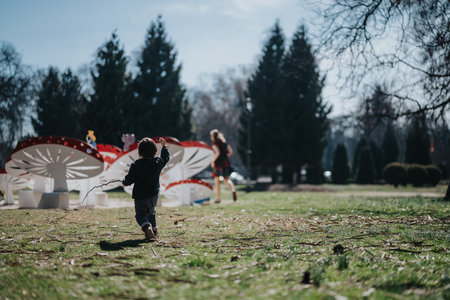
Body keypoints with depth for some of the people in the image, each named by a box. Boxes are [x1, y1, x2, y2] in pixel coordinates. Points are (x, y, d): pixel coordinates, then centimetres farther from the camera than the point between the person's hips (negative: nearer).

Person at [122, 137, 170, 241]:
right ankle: (154, 231, 27)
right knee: (151, 212, 26)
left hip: (140, 197, -4)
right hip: (153, 195, 4)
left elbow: (130, 179, -14)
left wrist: (124, 182, 9)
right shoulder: (158, 162, -4)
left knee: (141, 215, -2)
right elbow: (166, 158, 17)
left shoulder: (136, 165, -15)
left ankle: (147, 228, -30)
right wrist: (164, 146, 31)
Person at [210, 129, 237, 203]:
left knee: (217, 181, 10)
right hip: (226, 162, 5)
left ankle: (218, 198, 14)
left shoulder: (215, 143, -7)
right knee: (226, 179, 12)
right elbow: (230, 152, 9)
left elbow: (217, 152, -22)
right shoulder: (224, 142, 11)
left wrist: (213, 161, -14)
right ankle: (233, 190, -18)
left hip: (218, 163, -5)